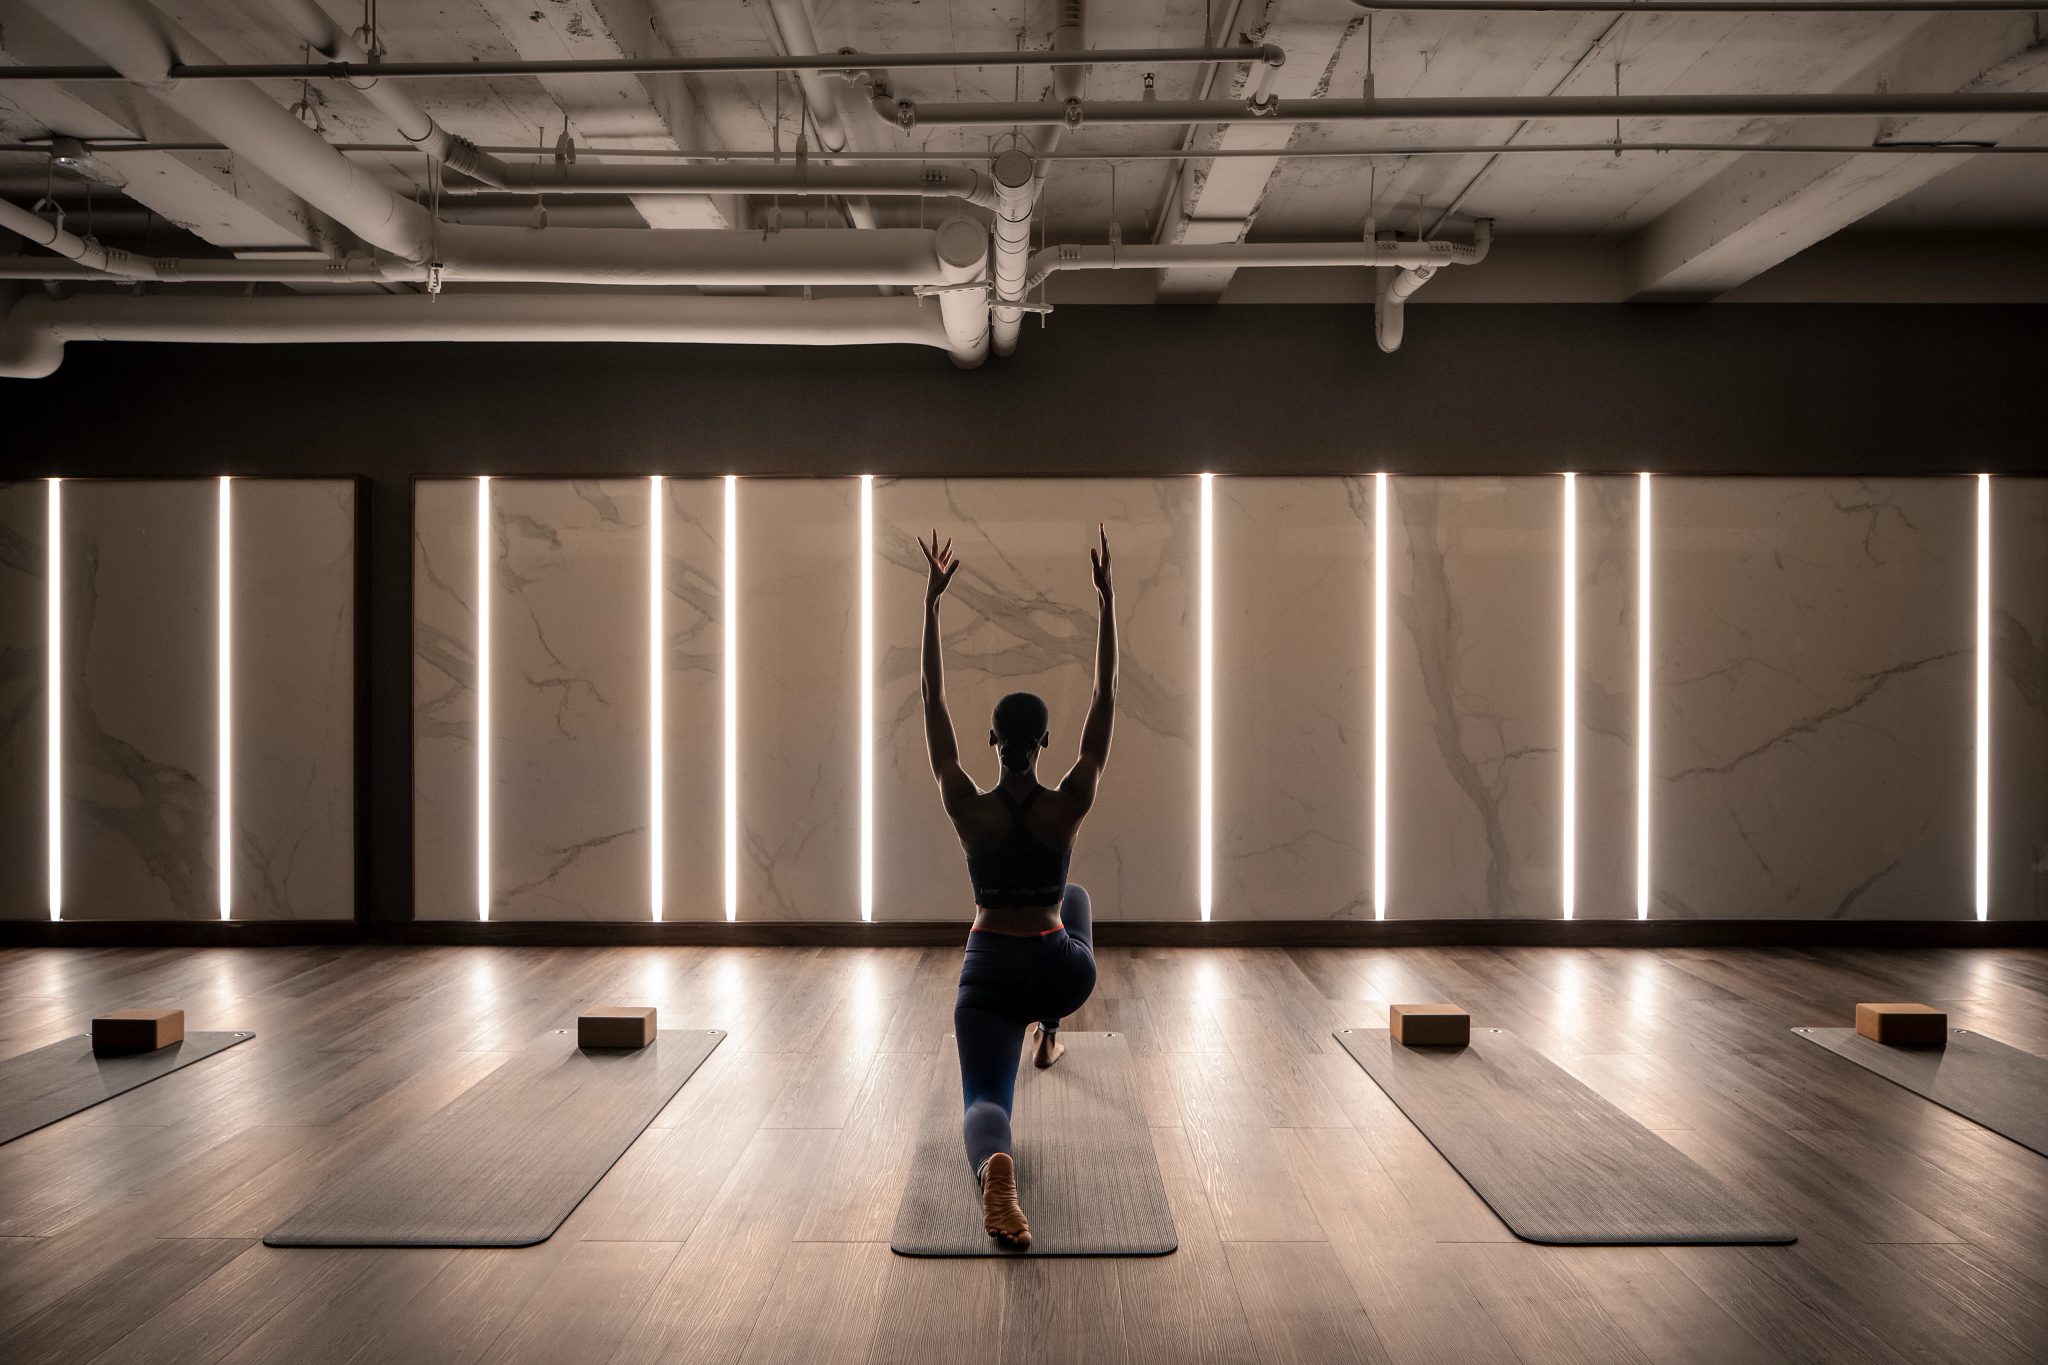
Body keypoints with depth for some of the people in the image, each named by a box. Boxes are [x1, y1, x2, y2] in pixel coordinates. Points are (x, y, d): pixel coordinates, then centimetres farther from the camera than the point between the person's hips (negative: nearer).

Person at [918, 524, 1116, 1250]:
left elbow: (934, 705, -6)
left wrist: (930, 604, -5)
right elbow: (1105, 700, -7)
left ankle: (994, 1165, -46)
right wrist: (1106, 599, -7)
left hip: (991, 971, -1)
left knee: (985, 1102, -7)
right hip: (1064, 971, 2)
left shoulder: (967, 808, -10)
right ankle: (1049, 1034, 42)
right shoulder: (1068, 805, -10)